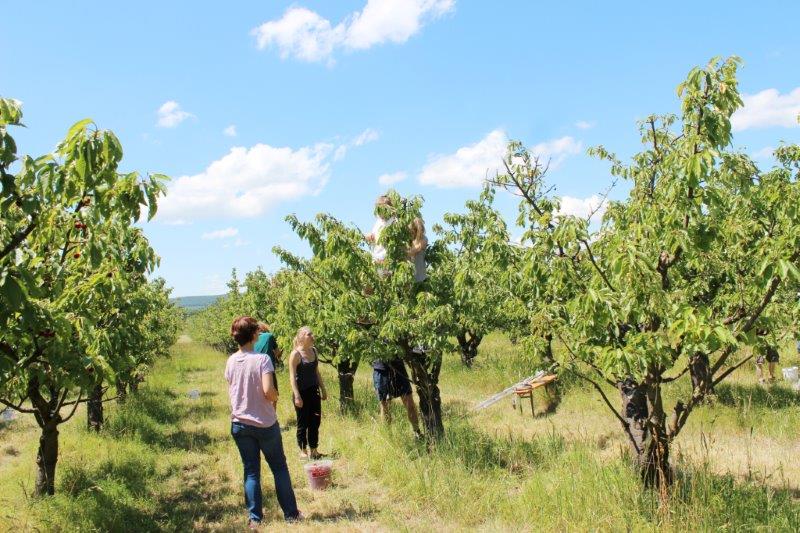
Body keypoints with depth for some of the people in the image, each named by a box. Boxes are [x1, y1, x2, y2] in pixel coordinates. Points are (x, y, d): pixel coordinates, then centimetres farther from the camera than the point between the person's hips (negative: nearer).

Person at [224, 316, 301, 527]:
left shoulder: (231, 361, -1)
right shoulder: (262, 359, -17)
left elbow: (232, 391, 9)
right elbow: (268, 391, -26)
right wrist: (276, 396, -5)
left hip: (240, 424, 4)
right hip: (265, 423, -4)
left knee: (251, 471, 11)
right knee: (279, 468, 12)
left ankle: (255, 518, 12)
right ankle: (291, 514, 19)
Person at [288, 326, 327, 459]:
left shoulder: (314, 351, 7)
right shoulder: (295, 354, -13)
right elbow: (292, 377, -15)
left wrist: (323, 390, 17)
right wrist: (297, 396, -20)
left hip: (314, 391, 6)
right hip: (302, 393, -6)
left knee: (315, 421, 10)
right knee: (303, 423, 4)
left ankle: (313, 450, 21)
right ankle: (303, 451, 17)